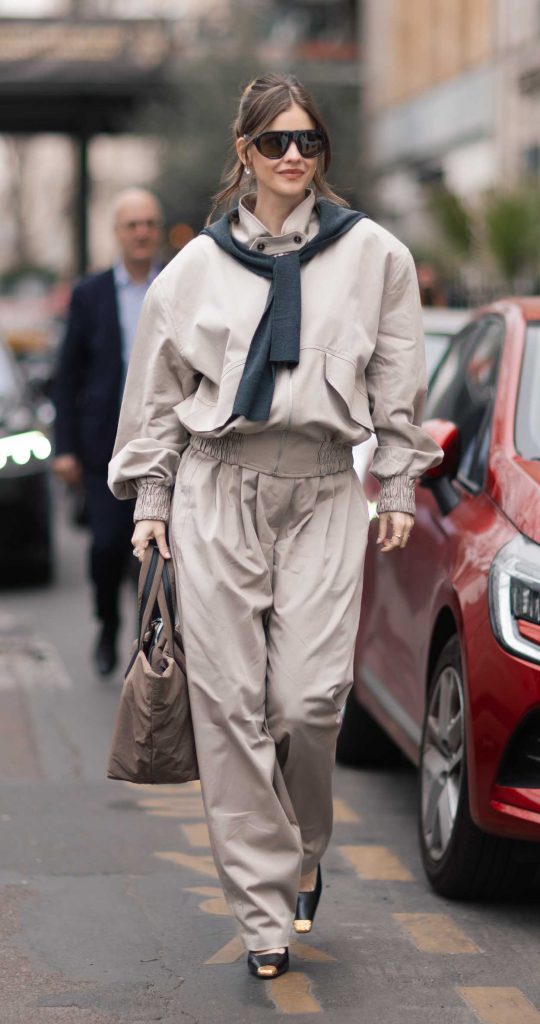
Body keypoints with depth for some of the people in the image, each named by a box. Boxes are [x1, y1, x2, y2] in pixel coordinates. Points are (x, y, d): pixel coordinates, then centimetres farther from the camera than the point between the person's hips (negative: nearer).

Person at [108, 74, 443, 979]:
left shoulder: (373, 255, 7)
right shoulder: (198, 265, 8)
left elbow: (398, 384, 11)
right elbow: (159, 392, 14)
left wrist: (398, 489, 8)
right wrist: (150, 499, 10)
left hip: (322, 495, -1)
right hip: (217, 494, 1)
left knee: (311, 698, -10)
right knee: (230, 704, -3)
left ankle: (303, 853, 21)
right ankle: (265, 913, 6)